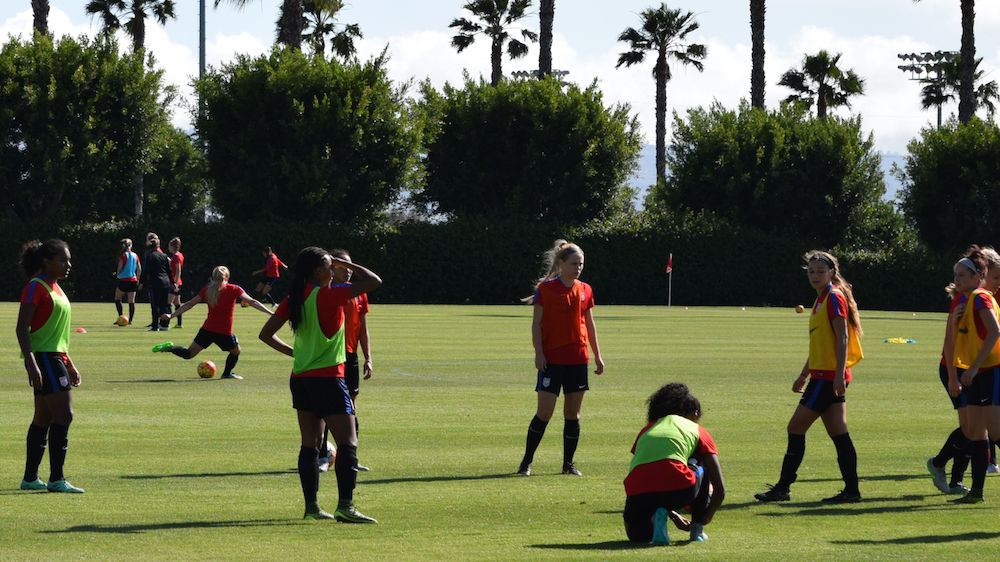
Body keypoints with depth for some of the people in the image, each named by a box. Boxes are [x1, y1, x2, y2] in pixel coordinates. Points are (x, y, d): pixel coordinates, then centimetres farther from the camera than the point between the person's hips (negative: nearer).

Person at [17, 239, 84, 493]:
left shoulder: (55, 288, 17)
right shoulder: (36, 287, -12)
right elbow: (22, 328, -17)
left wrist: (69, 364, 25)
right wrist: (31, 363, -25)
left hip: (56, 358, 10)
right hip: (43, 358, -10)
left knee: (44, 418, 11)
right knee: (64, 414, -13)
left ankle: (30, 478, 15)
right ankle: (56, 479, -12)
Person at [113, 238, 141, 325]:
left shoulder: (122, 255, -6)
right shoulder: (135, 256, 7)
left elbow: (120, 268, -11)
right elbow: (139, 269, 7)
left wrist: (117, 274, 8)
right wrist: (137, 279, 18)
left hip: (123, 279, -4)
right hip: (133, 280, 4)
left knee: (117, 299, 9)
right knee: (131, 301, 3)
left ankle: (121, 317, -1)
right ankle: (130, 319, 1)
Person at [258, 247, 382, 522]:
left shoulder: (294, 299, 6)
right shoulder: (328, 295, -12)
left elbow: (266, 334, 10)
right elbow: (373, 281, -11)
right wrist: (345, 263, 1)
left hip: (300, 378, 7)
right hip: (327, 377, -7)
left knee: (310, 444, 11)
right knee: (348, 442, -7)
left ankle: (311, 507, 11)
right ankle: (345, 505, -17)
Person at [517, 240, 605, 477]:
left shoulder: (585, 290, 9)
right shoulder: (546, 288, -4)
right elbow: (536, 323, -4)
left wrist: (597, 355, 15)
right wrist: (539, 353, -13)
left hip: (578, 359, 4)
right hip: (551, 359, -4)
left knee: (573, 413, 5)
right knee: (544, 412, -7)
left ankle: (569, 464, 13)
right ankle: (526, 462, 4)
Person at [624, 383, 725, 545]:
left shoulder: (647, 429, 31)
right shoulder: (697, 431, 23)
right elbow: (720, 490, 19)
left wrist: (674, 517, 47)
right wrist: (707, 516, 38)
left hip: (638, 494, 2)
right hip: (678, 489, -2)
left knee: (635, 533, 36)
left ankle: (657, 518, 2)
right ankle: (697, 529, 28)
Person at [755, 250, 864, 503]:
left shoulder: (834, 297, -10)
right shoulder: (822, 299, 19)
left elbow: (843, 338, -17)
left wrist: (839, 373, -24)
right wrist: (804, 375, 29)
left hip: (829, 376, -10)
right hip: (822, 375, 10)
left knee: (796, 428, -7)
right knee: (837, 433, 8)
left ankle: (782, 488, -4)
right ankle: (851, 490, 8)